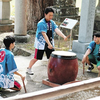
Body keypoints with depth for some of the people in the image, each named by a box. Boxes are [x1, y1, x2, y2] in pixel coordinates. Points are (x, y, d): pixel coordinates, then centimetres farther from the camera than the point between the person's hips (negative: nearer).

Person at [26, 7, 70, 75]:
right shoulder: (41, 23, -18)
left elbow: (57, 30, -15)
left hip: (50, 43, 5)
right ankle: (29, 69, 26)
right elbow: (44, 34, -28)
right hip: (41, 43, -5)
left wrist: (64, 36, -33)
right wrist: (49, 44, -39)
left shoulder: (52, 23, 2)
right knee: (36, 58, 4)